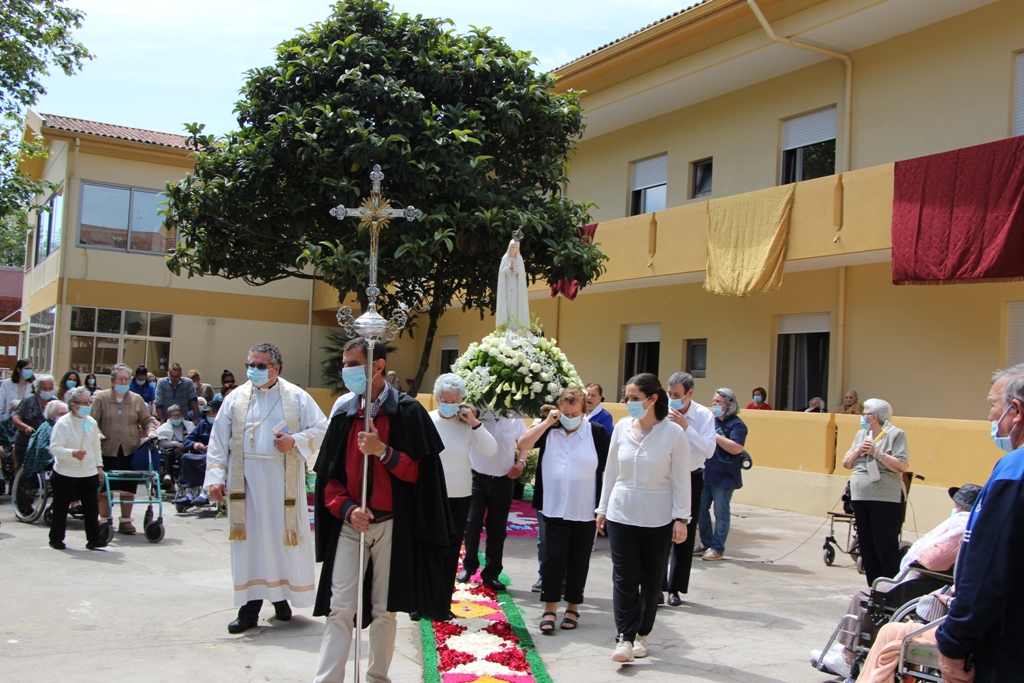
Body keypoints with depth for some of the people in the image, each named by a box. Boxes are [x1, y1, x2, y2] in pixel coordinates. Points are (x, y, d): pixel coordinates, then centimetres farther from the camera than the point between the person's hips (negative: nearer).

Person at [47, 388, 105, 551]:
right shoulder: (63, 423, -11)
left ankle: (93, 539, 6)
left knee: (92, 507, 1)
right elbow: (54, 448, -16)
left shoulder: (91, 422, 6)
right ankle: (56, 539, 23)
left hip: (89, 474, 4)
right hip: (65, 474, -4)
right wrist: (72, 453, -30)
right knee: (61, 508, 9)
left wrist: (99, 466, 13)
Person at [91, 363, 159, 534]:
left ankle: (125, 521, 16)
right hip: (107, 450, -2)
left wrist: (151, 432, -4)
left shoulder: (137, 399, 10)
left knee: (128, 488, 5)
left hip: (130, 451, 2)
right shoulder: (101, 398, 2)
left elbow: (147, 420, 15)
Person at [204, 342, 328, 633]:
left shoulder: (297, 397, 3)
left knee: (283, 539, 4)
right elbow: (218, 442, 5)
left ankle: (281, 595, 21)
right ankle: (251, 604, 9)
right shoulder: (235, 399, 6)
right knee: (251, 541, 3)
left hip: (283, 482, -1)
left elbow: (322, 429, 4)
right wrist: (215, 478, -4)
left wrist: (296, 441, -13)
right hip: (246, 482, 1)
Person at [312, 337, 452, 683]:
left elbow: (419, 471, -6)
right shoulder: (343, 413, 6)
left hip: (393, 526, -2)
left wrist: (383, 451, -21)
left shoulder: (408, 411, -4)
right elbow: (329, 475, 7)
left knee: (384, 610, 7)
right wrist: (347, 509, -10)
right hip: (349, 524, 2)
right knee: (339, 608, -2)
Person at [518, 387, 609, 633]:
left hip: (585, 512, -1)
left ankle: (573, 608, 23)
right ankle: (550, 609, 9)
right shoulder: (548, 430, 4)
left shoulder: (597, 432, -3)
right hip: (554, 509, 1)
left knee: (578, 561, 9)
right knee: (554, 558, 0)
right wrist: (547, 422, -10)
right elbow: (523, 444, -8)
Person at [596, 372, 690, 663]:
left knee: (652, 579, 9)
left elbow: (681, 479, -5)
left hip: (658, 518, -2)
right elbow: (611, 471, 8)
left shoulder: (673, 432, -9)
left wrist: (681, 518, -8)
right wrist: (603, 509, 11)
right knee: (624, 578, -3)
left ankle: (641, 634, 24)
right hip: (622, 514, 2)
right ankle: (625, 638, -1)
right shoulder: (622, 427, 1)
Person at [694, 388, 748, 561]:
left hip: (724, 477, -7)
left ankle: (717, 549, 10)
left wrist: (715, 435, -23)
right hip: (706, 474, 7)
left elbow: (736, 448, -23)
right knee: (700, 509, 13)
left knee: (721, 513, 2)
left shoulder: (736, 424, -9)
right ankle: (705, 543, 27)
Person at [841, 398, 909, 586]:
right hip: (860, 498, 7)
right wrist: (859, 450, -3)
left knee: (886, 547, -7)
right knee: (867, 547, 9)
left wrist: (876, 453, -16)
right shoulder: (861, 434, 15)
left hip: (886, 499, -7)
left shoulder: (896, 434, -4)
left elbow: (902, 466, -14)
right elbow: (846, 463, 14)